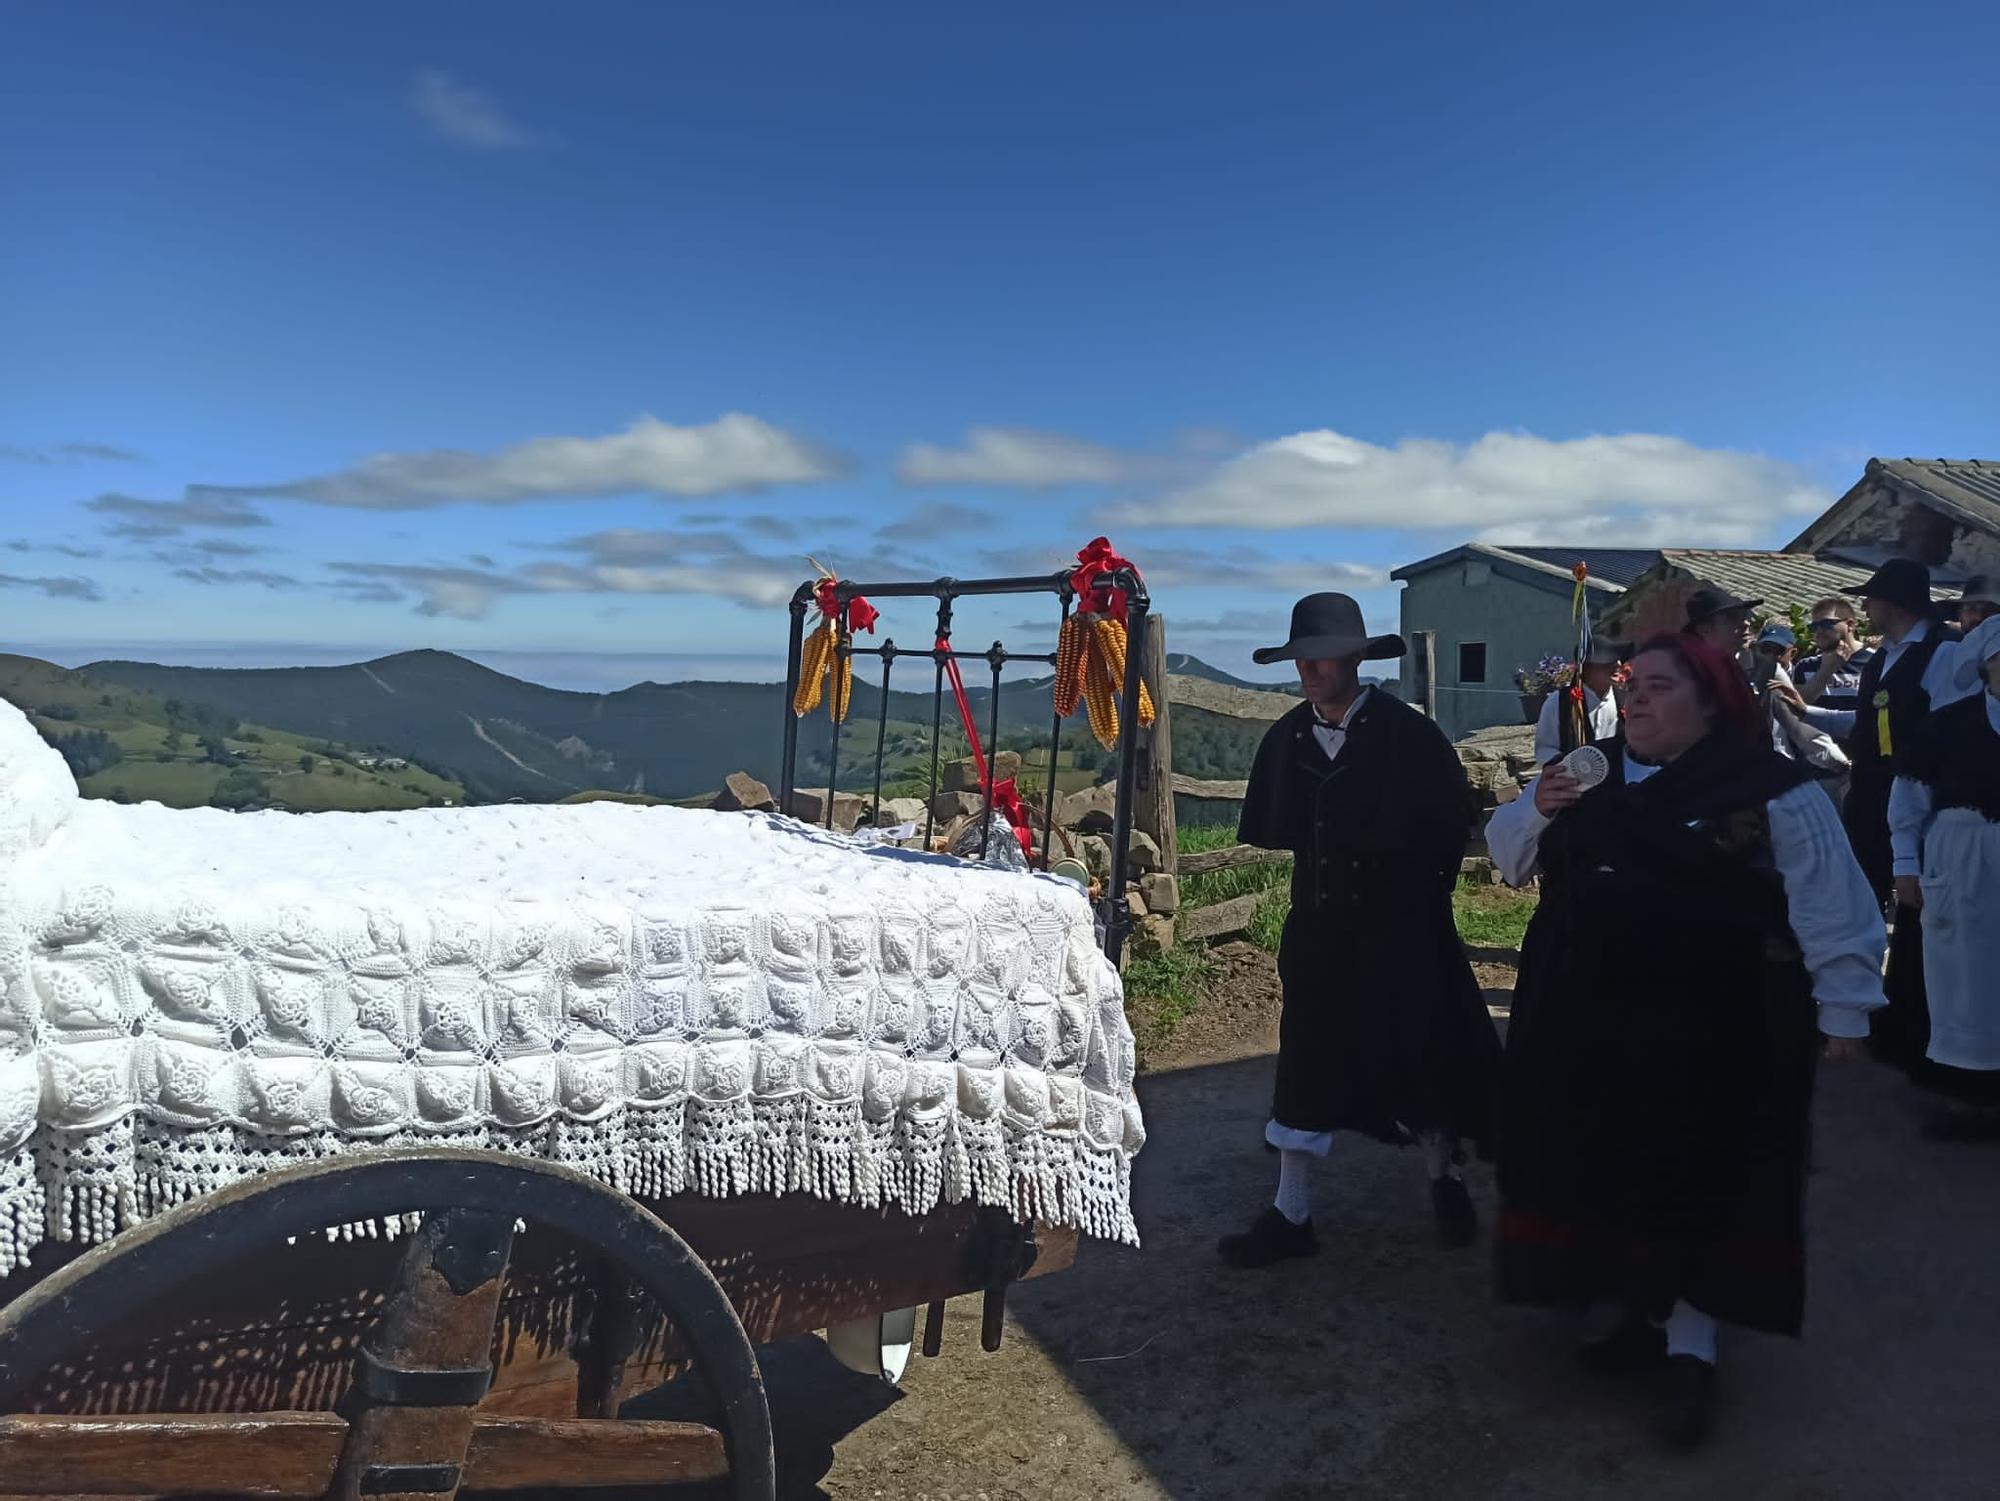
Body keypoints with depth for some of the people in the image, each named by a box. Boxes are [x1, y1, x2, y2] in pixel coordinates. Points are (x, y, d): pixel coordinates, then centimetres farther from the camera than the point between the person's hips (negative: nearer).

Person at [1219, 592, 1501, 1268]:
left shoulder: (1409, 735, -12)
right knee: (1305, 1060, 6)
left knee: (1418, 1056, 6)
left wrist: (1420, 886, -1)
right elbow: (1270, 830, 8)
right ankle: (1291, 1214, 17)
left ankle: (1445, 1179, 35)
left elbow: (1452, 824, -5)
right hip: (1318, 923, 4)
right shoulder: (1286, 738, 0)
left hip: (1400, 923, -3)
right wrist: (1321, 867, 1)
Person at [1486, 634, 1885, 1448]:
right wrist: (1539, 811, -9)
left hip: (1707, 1033, -5)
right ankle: (1647, 1314, 32)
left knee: (1694, 1183, 3)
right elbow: (1511, 856, 10)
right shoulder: (1590, 773, 9)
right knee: (1612, 1172, 13)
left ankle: (1690, 1349, 17)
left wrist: (1842, 1006, -8)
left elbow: (1831, 906, -7)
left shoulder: (1769, 788, -8)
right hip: (1588, 1022, 6)